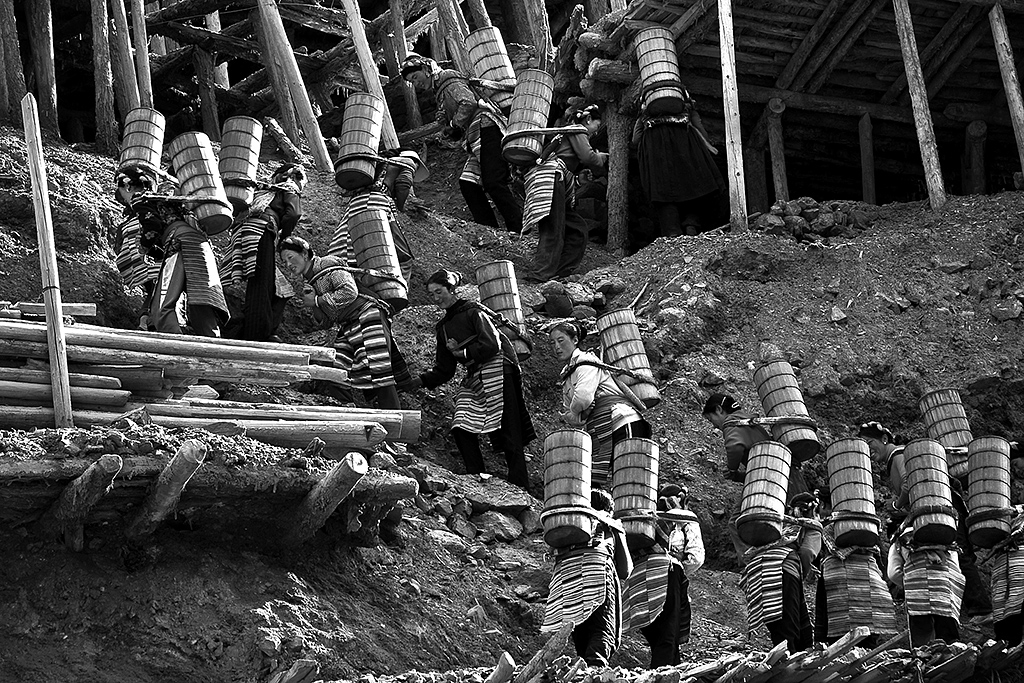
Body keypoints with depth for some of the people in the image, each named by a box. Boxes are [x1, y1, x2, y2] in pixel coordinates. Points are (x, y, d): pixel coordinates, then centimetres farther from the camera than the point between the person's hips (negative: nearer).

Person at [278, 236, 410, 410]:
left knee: (377, 370, -17)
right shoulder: (311, 282, 20)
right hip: (347, 327, 9)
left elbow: (349, 291, -20)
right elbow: (325, 320, 19)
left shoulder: (328, 265, -6)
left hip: (366, 315, -9)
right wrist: (312, 304, -1)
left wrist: (317, 301, -11)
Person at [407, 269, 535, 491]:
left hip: (497, 373, -7)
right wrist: (420, 381, 2)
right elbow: (443, 370, 17)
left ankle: (521, 488, -8)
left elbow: (491, 344, -15)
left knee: (509, 434, -8)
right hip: (474, 379, 7)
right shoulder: (443, 327, 17)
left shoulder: (472, 312, -3)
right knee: (461, 429, -8)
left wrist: (462, 353, -6)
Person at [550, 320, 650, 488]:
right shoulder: (567, 375, 24)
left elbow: (584, 397, -19)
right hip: (600, 436, 9)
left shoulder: (586, 361, -3)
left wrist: (574, 411, 3)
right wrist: (580, 416, -3)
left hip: (622, 422, -9)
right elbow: (568, 414, 19)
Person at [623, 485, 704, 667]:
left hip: (637, 578, 4)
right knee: (668, 639, -5)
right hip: (666, 572, -4)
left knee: (655, 640, 12)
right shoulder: (687, 519, 14)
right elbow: (696, 557, 1)